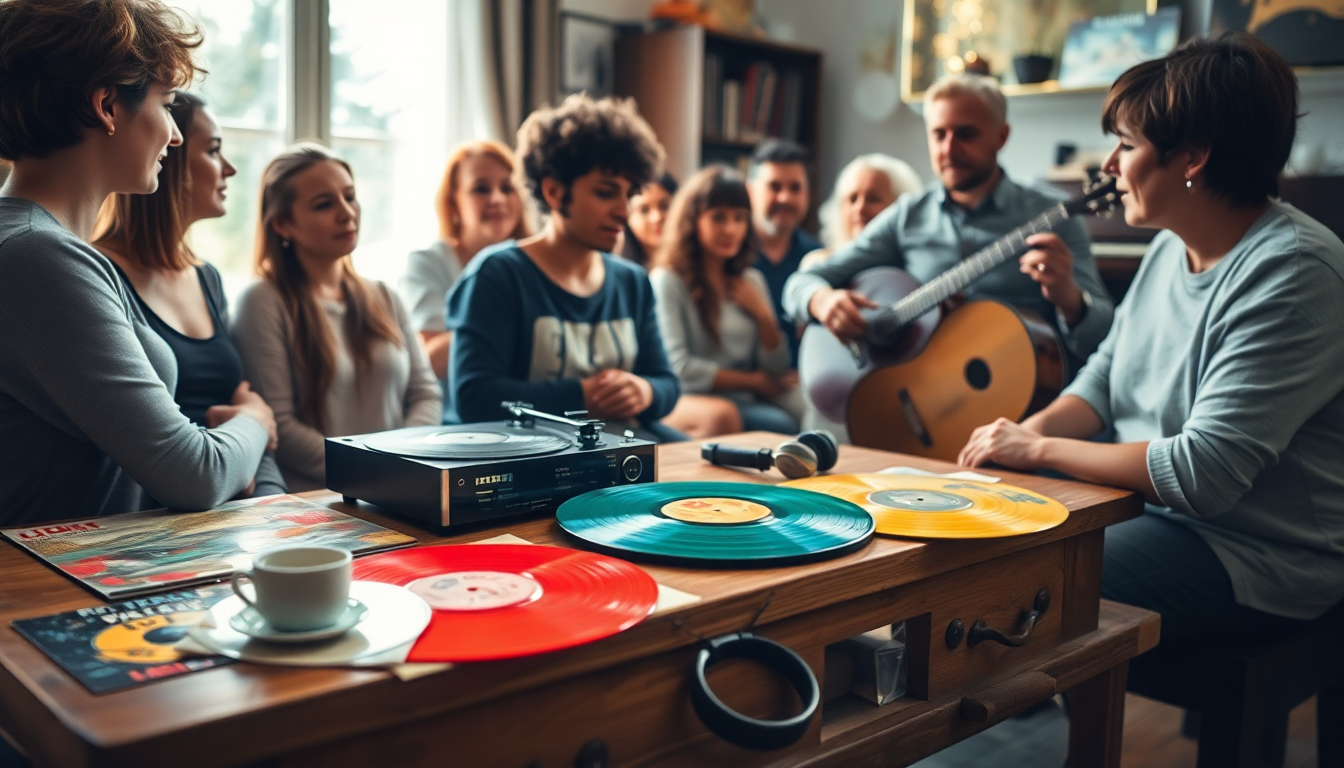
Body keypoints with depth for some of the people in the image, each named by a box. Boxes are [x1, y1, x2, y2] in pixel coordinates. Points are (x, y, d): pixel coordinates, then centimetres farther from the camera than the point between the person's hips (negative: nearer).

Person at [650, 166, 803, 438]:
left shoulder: (752, 281, 17)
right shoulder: (667, 280, -3)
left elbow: (777, 372, 15)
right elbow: (679, 369, -11)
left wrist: (763, 315, -1)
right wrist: (753, 381, 0)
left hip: (741, 403, 5)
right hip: (687, 401, -5)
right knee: (722, 416, -36)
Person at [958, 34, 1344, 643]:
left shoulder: (1291, 273, -22)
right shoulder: (1171, 248, 7)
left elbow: (1204, 472, -27)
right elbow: (1106, 373, 15)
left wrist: (1041, 450, -19)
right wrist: (1032, 429, -6)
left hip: (1258, 561, -8)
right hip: (1152, 509, 8)